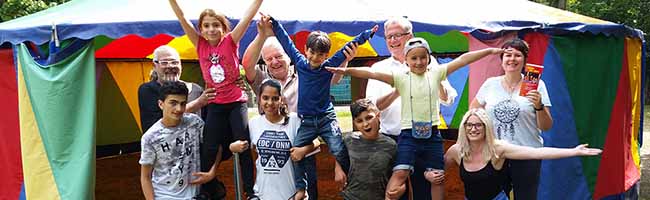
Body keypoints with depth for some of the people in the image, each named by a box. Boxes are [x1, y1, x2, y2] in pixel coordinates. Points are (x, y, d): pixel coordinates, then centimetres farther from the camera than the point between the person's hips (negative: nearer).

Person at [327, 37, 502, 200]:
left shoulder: (436, 73, 4)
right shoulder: (401, 77, -2)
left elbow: (463, 59, 3)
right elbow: (373, 74, -14)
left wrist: (490, 51, 2)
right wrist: (346, 71, -24)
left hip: (432, 134, 3)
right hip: (408, 134, -2)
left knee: (438, 176, 8)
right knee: (400, 172, -15)